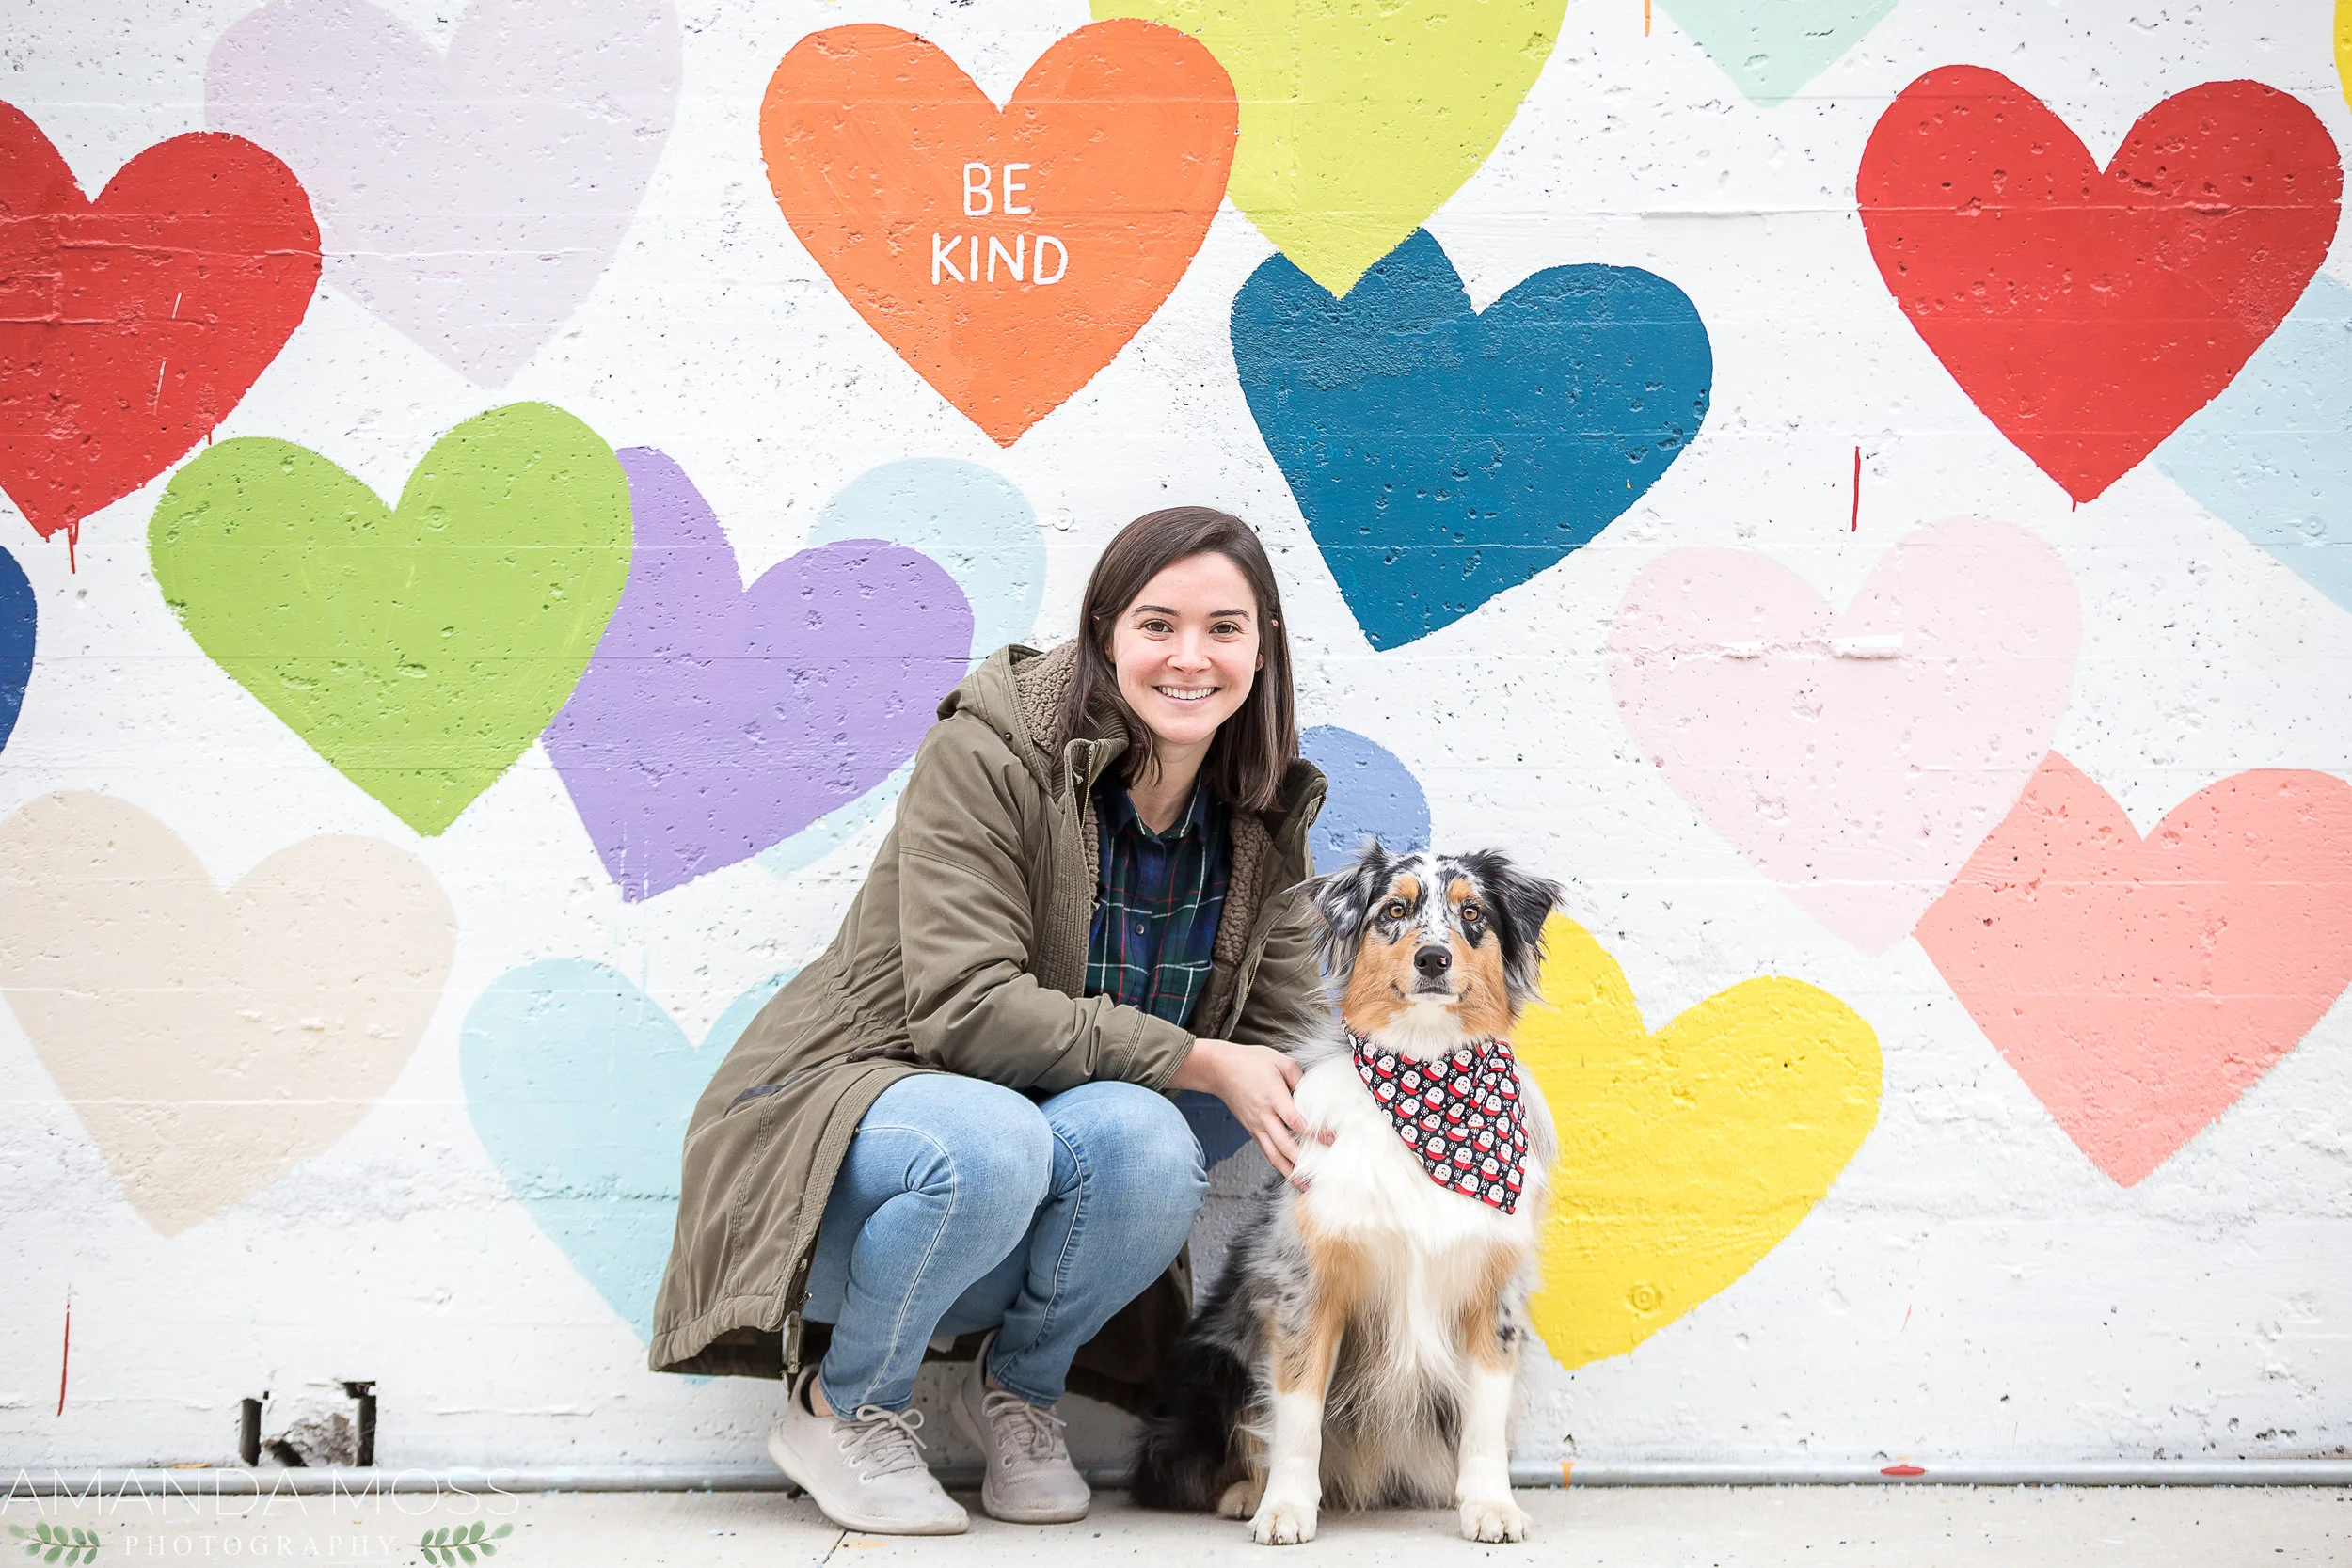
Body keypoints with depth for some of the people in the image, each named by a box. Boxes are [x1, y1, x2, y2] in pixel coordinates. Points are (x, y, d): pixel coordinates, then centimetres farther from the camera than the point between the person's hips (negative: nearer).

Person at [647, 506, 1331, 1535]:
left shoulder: (1266, 825, 2)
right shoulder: (987, 754, -17)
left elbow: (1288, 1034, 1)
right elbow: (966, 1007, -24)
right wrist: (1194, 1061, -25)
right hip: (863, 1098, -4)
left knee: (1151, 1142, -30)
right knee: (994, 1145, -38)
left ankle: (1016, 1383, 0)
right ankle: (840, 1407, -9)